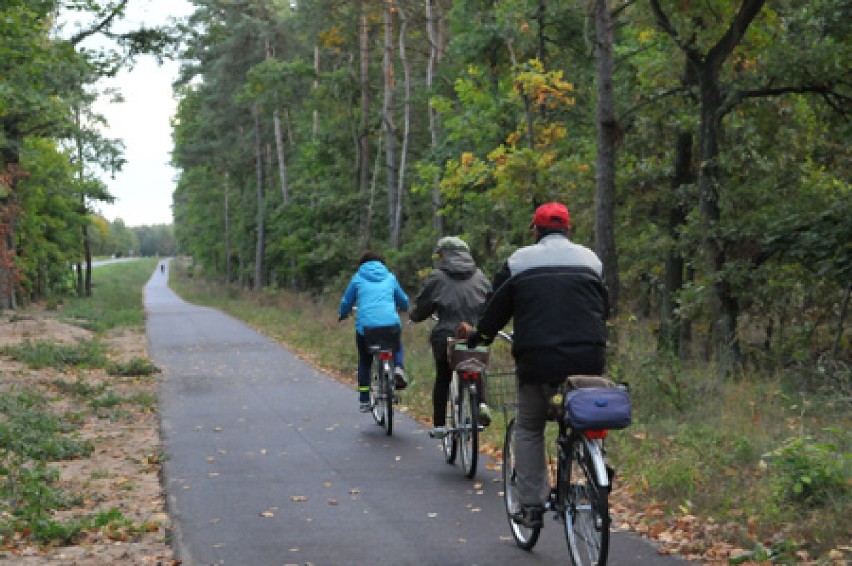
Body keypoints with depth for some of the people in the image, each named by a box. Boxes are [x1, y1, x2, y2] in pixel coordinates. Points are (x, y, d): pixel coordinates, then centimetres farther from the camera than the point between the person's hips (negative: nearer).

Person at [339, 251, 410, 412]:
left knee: (364, 362, 18)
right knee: (397, 347, 31)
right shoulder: (390, 277, 19)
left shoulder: (358, 278, 14)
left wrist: (342, 315, 40)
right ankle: (398, 368, -1)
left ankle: (364, 401, 16)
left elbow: (346, 303, 17)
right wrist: (401, 308, 54)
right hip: (391, 323, 1)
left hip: (365, 325, -1)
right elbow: (404, 302, 30)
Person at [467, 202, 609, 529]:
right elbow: (604, 308, 20)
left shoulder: (520, 261, 6)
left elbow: (497, 308, 11)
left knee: (529, 428, 12)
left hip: (537, 358, -1)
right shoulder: (589, 259, 13)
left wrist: (478, 337, 28)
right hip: (588, 359, 2)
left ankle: (531, 505, 7)